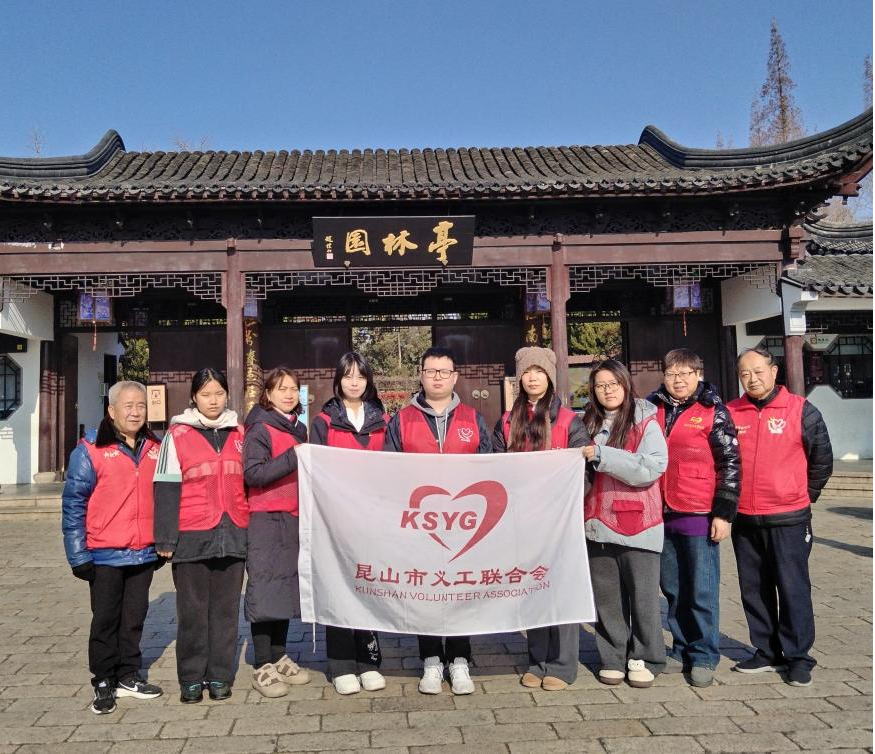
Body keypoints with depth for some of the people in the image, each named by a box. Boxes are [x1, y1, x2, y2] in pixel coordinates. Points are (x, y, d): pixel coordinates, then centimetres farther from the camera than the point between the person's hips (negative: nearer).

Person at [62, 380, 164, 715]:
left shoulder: (154, 449, 7)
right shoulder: (90, 450, -8)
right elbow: (73, 504, -8)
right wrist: (78, 554, -11)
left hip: (144, 554, 4)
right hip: (105, 555, -4)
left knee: (134, 619, 14)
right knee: (106, 620, 7)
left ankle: (128, 676, 28)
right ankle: (103, 683, 20)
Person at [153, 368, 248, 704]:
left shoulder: (238, 433, 11)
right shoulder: (177, 435, 1)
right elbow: (166, 489, -2)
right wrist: (165, 538, -5)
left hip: (233, 535, 3)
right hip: (192, 537, -3)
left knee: (226, 608, 9)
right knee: (192, 610, 5)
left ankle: (220, 676, 20)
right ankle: (191, 679, 18)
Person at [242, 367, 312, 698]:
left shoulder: (299, 428, 16)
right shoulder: (260, 429, -6)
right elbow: (252, 474, -18)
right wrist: (293, 458, -24)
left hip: (294, 518, 7)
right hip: (266, 519, -7)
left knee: (287, 588, 12)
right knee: (265, 590, -3)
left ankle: (279, 658, 23)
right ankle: (263, 668, 5)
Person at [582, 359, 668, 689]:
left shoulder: (645, 422, -3)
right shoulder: (589, 424, 12)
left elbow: (654, 466, -17)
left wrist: (602, 455, -19)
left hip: (637, 524, -4)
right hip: (598, 524, 4)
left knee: (642, 595, 2)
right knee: (606, 596, 9)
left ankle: (645, 659, 17)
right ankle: (613, 658, 21)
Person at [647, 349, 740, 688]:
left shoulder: (713, 412, -3)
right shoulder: (652, 409, 9)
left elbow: (730, 463, -5)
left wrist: (724, 514, -10)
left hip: (700, 516, -4)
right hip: (661, 515, 4)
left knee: (702, 591, 2)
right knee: (673, 590, 13)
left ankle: (704, 656, 16)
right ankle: (681, 650, 26)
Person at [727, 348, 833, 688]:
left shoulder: (800, 410, -4)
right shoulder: (730, 413, 4)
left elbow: (822, 460, 4)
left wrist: (804, 496, 7)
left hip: (788, 519, -3)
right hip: (744, 521, 4)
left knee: (793, 589, 3)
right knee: (754, 590, 12)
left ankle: (798, 657, 16)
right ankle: (767, 653, 25)